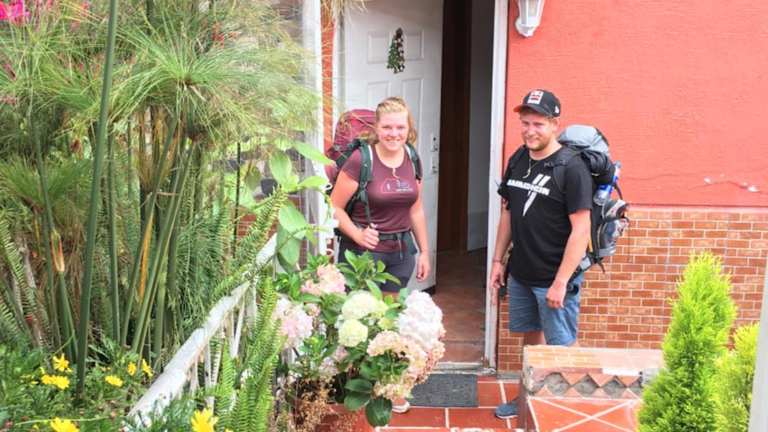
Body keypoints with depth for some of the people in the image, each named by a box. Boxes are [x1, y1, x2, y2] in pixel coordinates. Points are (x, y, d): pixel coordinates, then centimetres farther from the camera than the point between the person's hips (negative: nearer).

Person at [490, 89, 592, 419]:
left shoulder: (571, 168, -16)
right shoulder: (517, 161, 5)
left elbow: (581, 230, -18)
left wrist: (560, 282, -20)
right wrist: (498, 260, 11)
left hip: (554, 279, -7)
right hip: (520, 274, 7)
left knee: (560, 349, 5)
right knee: (530, 337, 20)